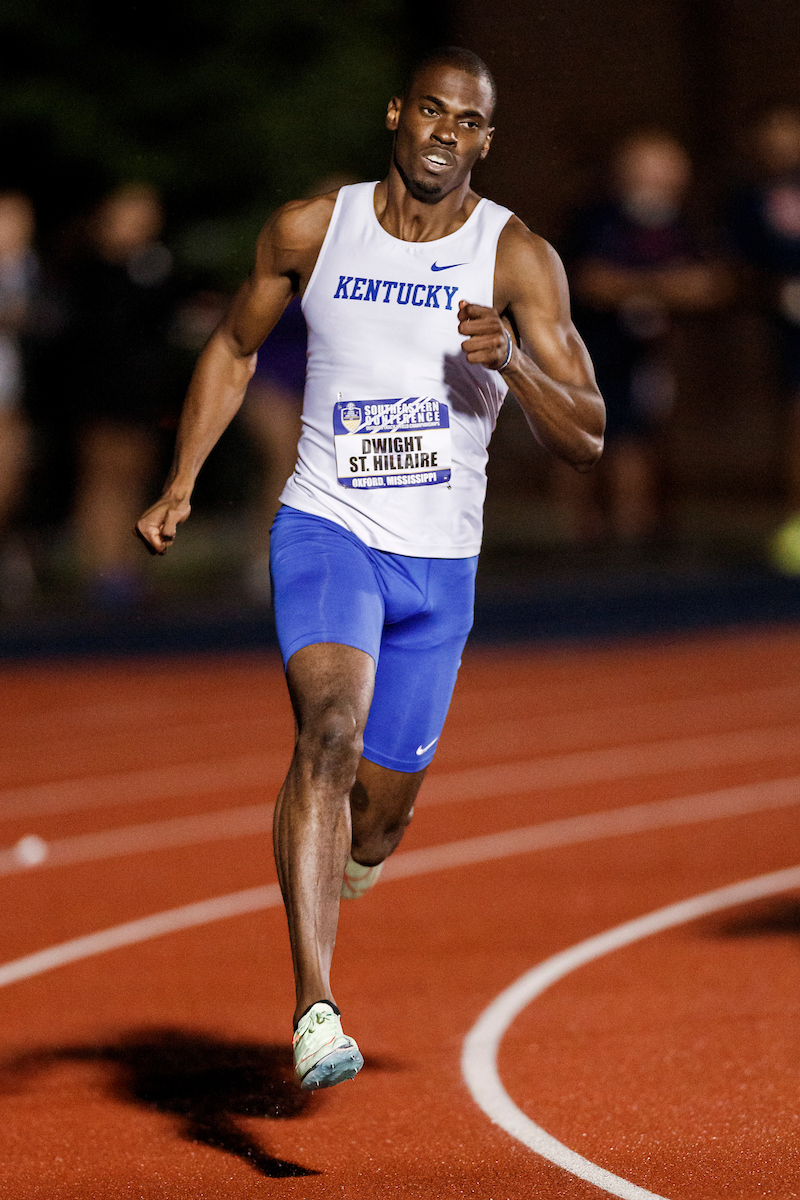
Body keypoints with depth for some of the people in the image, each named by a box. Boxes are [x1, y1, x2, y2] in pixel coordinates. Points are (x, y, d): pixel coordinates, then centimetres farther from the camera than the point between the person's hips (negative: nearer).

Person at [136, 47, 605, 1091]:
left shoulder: (518, 258, -5)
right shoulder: (312, 231, -1)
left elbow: (585, 441, -9)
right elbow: (234, 348, 16)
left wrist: (511, 359, -28)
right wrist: (181, 484, 6)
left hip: (440, 567, 1)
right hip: (326, 532, -1)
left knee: (382, 807, 10)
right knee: (330, 731, -27)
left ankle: (344, 857, 50)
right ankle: (316, 1012, -35)